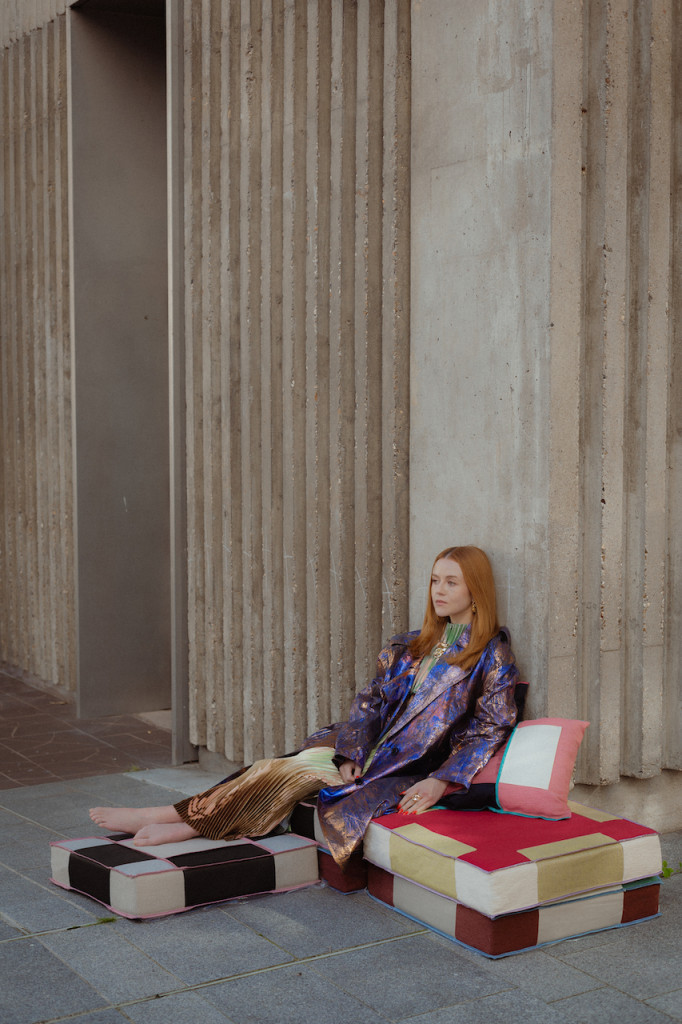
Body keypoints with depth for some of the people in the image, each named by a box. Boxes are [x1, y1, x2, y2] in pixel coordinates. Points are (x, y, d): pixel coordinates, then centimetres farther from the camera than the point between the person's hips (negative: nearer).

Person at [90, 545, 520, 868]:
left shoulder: (492, 656, -4)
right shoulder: (412, 646, 13)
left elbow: (488, 730, -9)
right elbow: (372, 700, 8)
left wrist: (440, 782, -20)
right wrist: (352, 755, -9)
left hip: (418, 772, -6)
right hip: (374, 746, 6)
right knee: (290, 769, -17)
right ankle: (188, 820, -20)